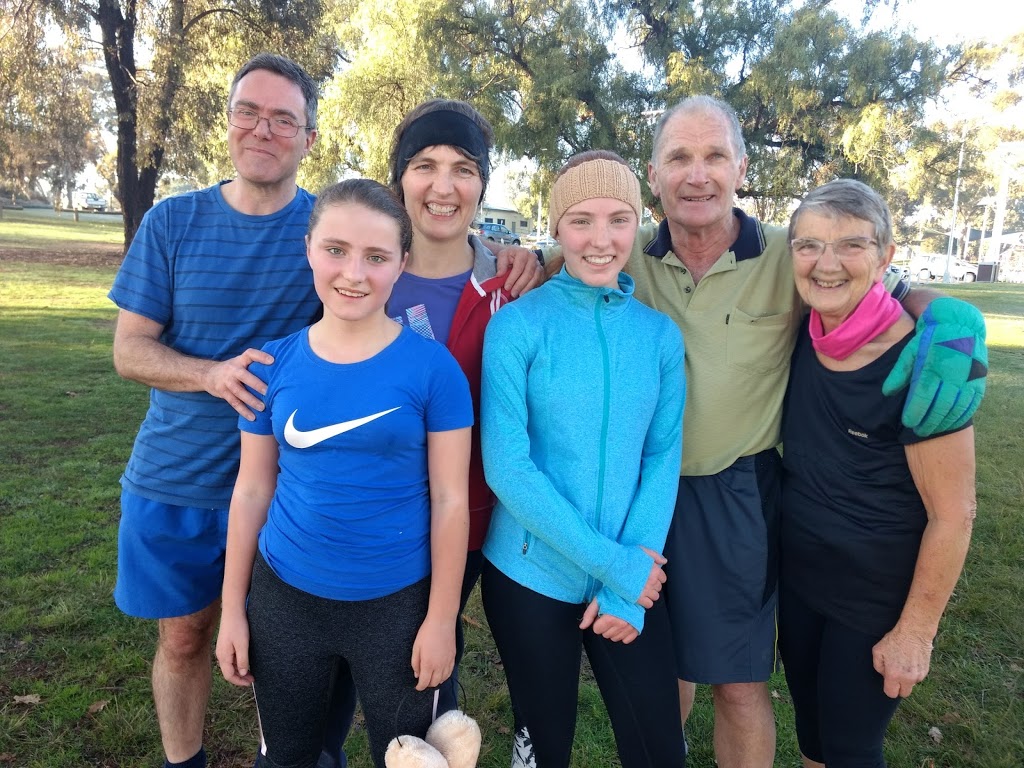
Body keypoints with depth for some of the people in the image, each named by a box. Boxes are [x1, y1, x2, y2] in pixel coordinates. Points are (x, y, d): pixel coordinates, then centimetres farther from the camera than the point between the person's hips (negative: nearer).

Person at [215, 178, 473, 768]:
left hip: (397, 605, -2)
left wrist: (441, 618, -8)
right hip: (284, 598, 3)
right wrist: (233, 608, 6)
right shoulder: (275, 363, -5)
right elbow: (252, 491, 2)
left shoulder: (432, 366, -14)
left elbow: (449, 499, -10)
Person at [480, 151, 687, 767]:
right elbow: (506, 468, -16)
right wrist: (612, 565, -18)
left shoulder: (660, 334, 0)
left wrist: (630, 588, -9)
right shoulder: (517, 325, -11)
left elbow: (663, 459, 0)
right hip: (531, 575, -2)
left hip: (633, 580, 3)